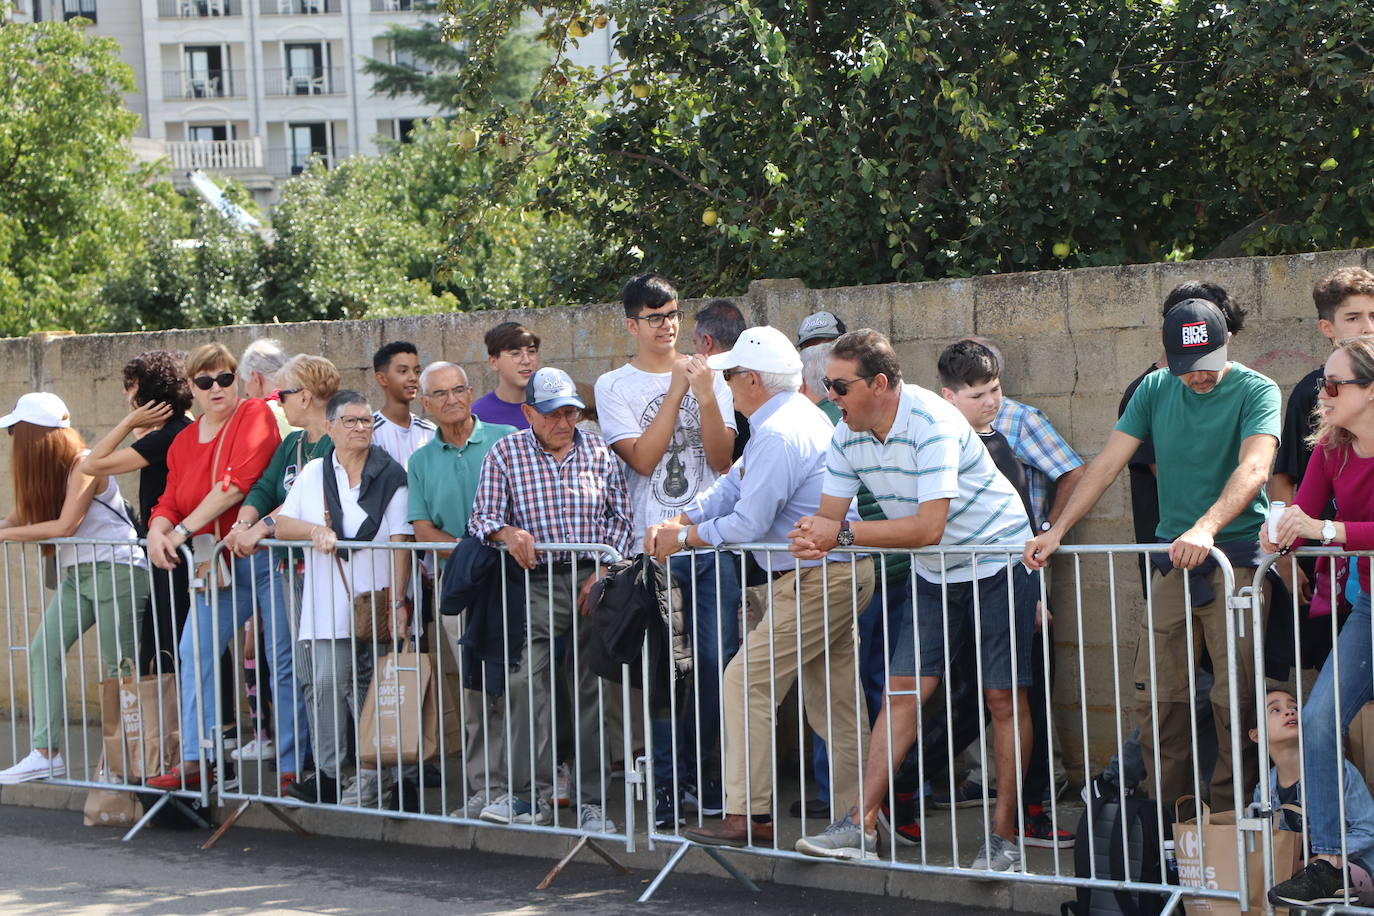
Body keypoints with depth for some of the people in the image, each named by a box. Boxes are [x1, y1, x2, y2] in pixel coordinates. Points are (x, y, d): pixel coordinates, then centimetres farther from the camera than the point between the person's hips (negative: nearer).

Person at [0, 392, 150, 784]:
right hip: (76, 575, 8)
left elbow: (65, 526, -20)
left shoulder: (84, 465, -13)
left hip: (115, 570, -8)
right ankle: (46, 753, -9)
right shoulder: (42, 470, 11)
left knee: (119, 664, -6)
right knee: (43, 652, -5)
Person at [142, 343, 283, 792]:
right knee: (194, 653, 4)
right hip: (215, 565, 7)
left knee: (284, 661, -4)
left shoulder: (255, 415, -7)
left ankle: (295, 766, 1)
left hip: (262, 556, -7)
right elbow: (171, 500, 13)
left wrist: (183, 530, -16)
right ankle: (195, 761, 12)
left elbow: (238, 481, -18)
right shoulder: (184, 442, 15)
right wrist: (158, 530, -11)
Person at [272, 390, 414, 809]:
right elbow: (280, 524, 11)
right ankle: (330, 772, 0)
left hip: (375, 600, -2)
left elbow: (400, 545, -1)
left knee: (370, 685, -3)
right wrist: (314, 530, -9)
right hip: (326, 604, 2)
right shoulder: (313, 473, 13)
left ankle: (373, 772, 6)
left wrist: (398, 601, -8)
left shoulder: (390, 475, 3)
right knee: (328, 681, -6)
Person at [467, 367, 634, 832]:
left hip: (594, 581, 1)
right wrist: (506, 532, -19)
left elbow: (621, 519, 9)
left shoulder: (599, 453, 10)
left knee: (592, 686, 0)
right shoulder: (505, 454, 6)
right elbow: (481, 518, 3)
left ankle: (590, 800, 5)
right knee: (524, 680, -16)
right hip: (536, 582, -1)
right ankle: (531, 794, -11)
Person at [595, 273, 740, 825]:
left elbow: (722, 459, 0)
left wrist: (706, 397, -13)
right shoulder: (615, 386, 4)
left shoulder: (709, 378, 9)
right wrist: (676, 391, -11)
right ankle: (667, 779, 5)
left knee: (717, 660, 2)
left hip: (711, 542, 2)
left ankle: (699, 767, 18)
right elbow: (642, 458, -9)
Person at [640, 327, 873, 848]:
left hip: (815, 581, -11)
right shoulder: (799, 413, 14)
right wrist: (677, 522, 4)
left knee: (748, 682, -7)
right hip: (841, 572, 11)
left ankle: (746, 817, -6)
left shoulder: (777, 436, -20)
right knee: (832, 698, 14)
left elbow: (748, 524, -20)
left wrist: (683, 538, -6)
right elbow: (735, 483, 16)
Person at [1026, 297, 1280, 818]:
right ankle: (1170, 818, 9)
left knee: (1235, 699, -7)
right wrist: (1057, 530, 3)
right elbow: (1108, 463, 10)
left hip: (1237, 555, -4)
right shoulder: (1155, 391, 9)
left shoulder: (1255, 392, -5)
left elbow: (1253, 468, -21)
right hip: (1171, 558, 4)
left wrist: (1207, 527, -37)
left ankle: (1227, 821, 2)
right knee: (1156, 697, 1)